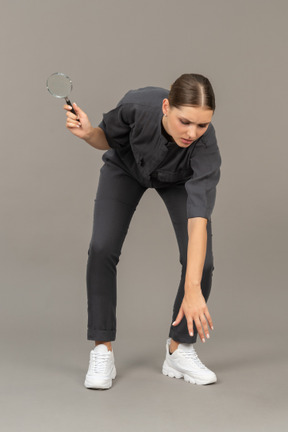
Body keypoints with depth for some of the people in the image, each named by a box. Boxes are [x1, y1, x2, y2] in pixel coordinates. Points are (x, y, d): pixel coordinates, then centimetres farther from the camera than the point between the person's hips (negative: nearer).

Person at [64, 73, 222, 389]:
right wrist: (87, 133, -37)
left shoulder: (205, 144, -40)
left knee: (201, 262, -16)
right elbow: (109, 139, -14)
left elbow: (198, 220, -46)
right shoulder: (138, 104, -37)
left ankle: (179, 351, 5)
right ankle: (102, 353, -3)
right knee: (102, 248, -17)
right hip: (126, 166, 1)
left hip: (180, 180, 0)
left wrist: (193, 289, -53)